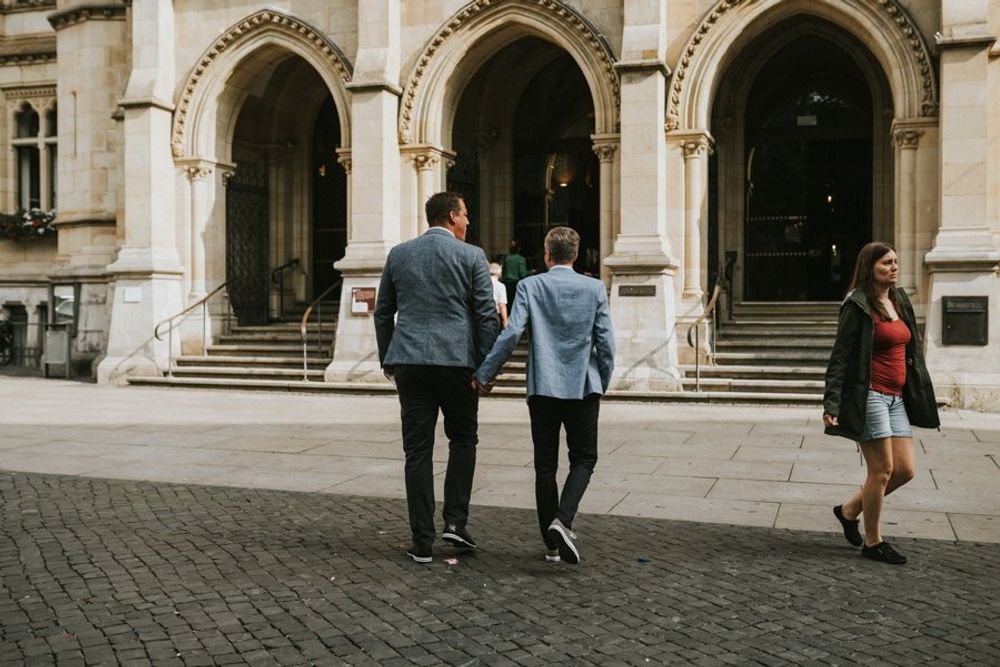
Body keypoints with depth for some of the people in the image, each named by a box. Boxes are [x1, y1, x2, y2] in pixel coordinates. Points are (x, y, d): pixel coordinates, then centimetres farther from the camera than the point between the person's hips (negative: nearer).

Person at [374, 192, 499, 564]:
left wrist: (387, 359, 21)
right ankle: (455, 522, 8)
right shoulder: (471, 256, -1)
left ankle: (422, 543, 7)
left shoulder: (398, 254, 10)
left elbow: (382, 312, 13)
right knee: (463, 439, 17)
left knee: (417, 451, 5)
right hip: (457, 360, -2)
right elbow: (486, 315, -4)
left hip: (409, 361, 3)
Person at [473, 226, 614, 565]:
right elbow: (606, 343, -1)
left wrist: (484, 373, -2)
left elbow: (511, 334, -11)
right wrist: (602, 385, 12)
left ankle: (552, 544, 14)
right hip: (582, 387, 0)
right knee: (583, 459, 11)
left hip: (542, 388, 0)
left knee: (545, 465, 9)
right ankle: (562, 521, -12)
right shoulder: (595, 289, 0)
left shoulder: (529, 286, -2)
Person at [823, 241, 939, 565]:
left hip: (897, 398, 8)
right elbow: (840, 357, -12)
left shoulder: (900, 302, 14)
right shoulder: (858, 306, -9)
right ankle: (872, 542, 13)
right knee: (882, 470, -3)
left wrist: (919, 398, 18)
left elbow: (910, 353, 21)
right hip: (869, 395, -8)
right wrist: (831, 404, -19)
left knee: (905, 469, 6)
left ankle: (849, 510, 25)